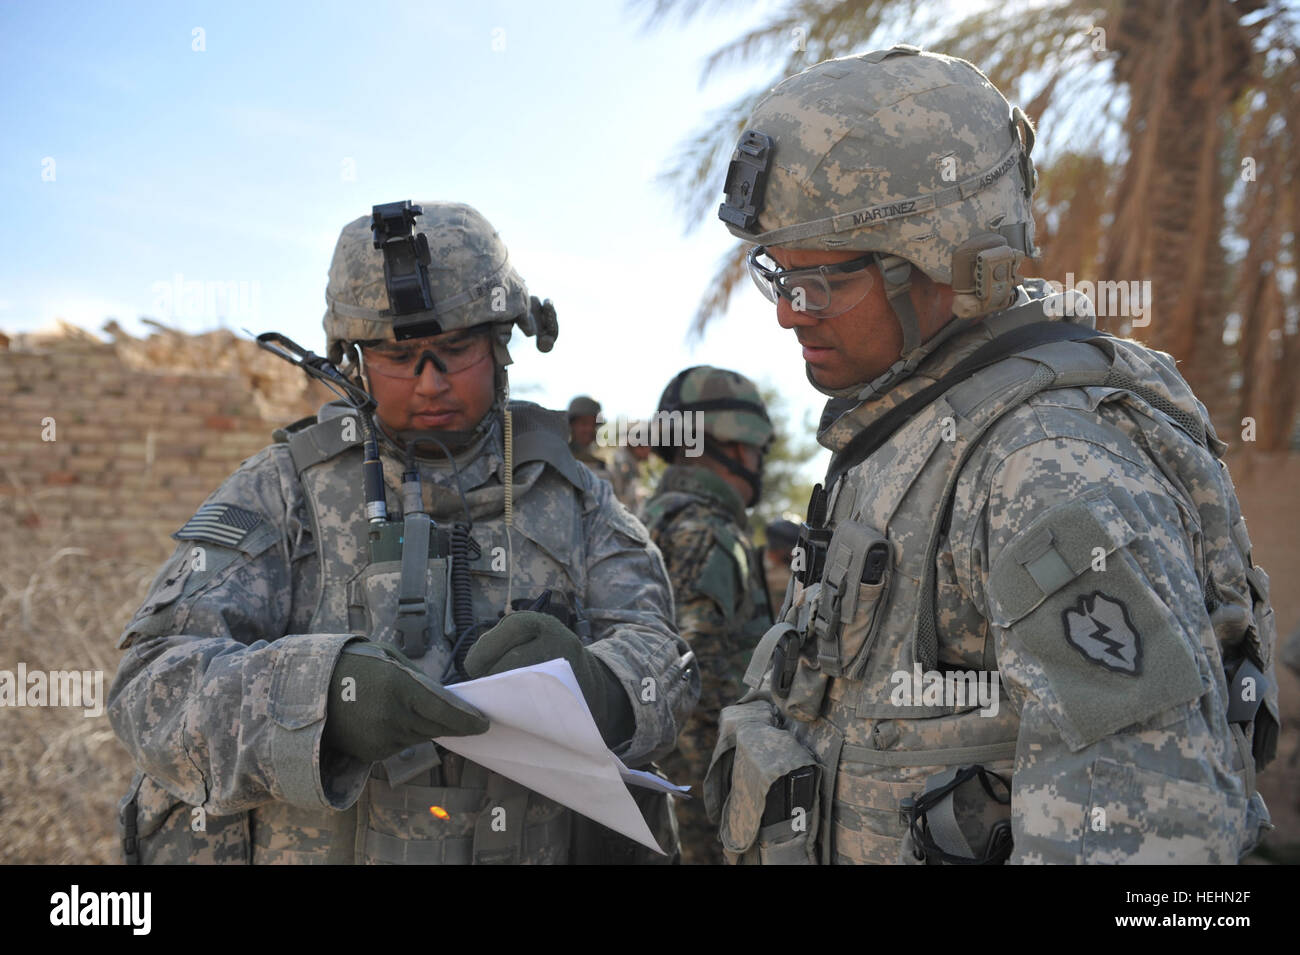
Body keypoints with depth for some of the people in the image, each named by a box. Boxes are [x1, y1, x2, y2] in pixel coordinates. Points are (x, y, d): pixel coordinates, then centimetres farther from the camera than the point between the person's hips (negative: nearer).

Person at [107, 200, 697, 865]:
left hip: (524, 843, 2)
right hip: (303, 847, -1)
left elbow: (656, 655, 2)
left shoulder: (570, 499, 11)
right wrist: (324, 698, -25)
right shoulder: (280, 492, 3)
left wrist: (588, 684, -21)